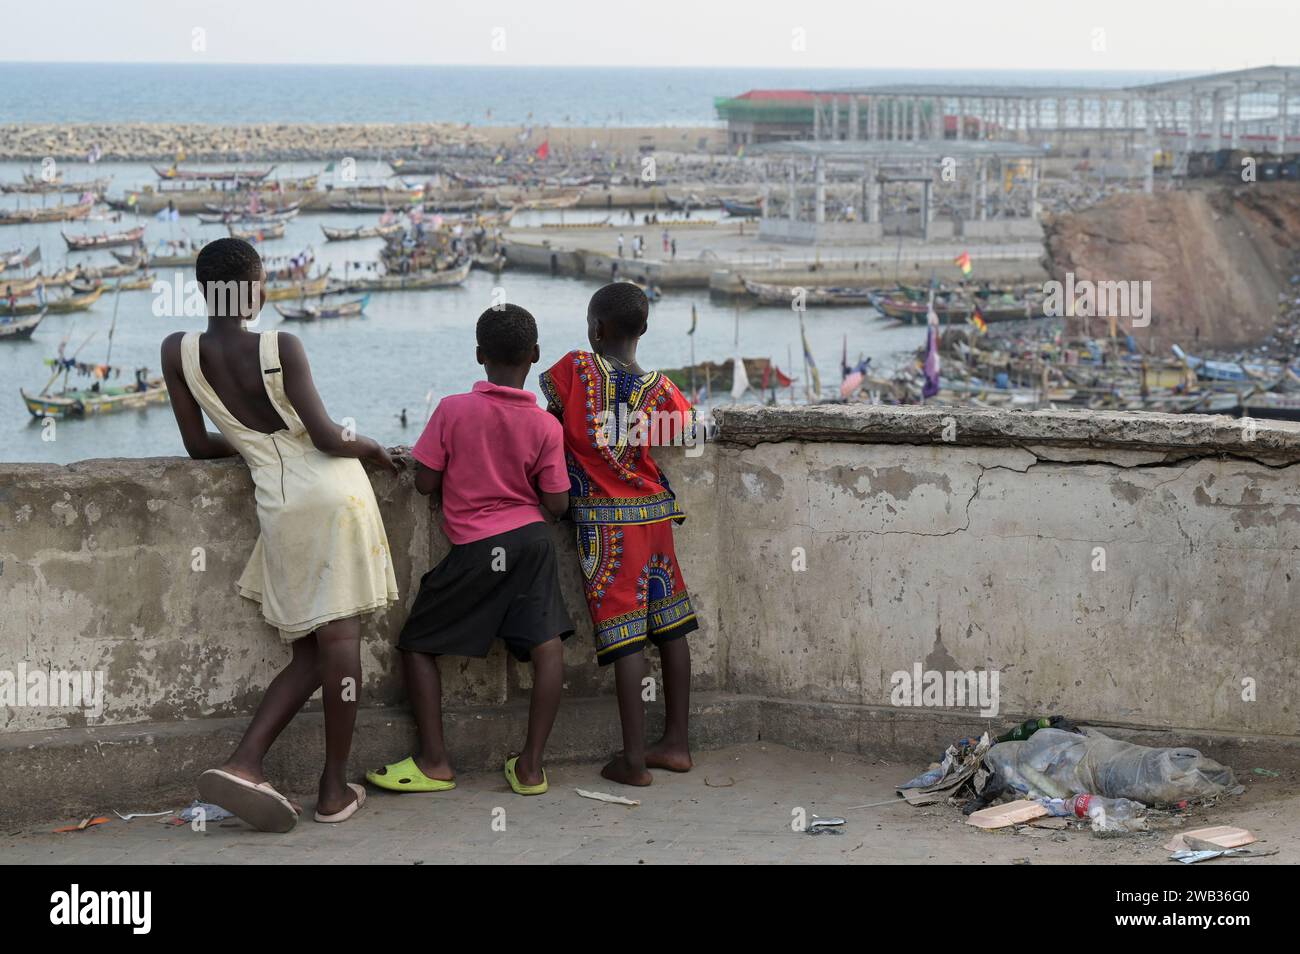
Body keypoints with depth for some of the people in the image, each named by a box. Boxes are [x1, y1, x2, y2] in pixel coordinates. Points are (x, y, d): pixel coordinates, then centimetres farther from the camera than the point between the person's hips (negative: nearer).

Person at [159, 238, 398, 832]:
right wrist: (371, 447, 11)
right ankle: (335, 789, 1)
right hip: (334, 492, -4)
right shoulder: (281, 348, -8)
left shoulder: (178, 353, 2)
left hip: (278, 505, 4)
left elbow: (198, 445, 8)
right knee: (339, 635, -1)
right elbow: (326, 437, -10)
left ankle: (245, 762, -4)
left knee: (311, 651, 13)